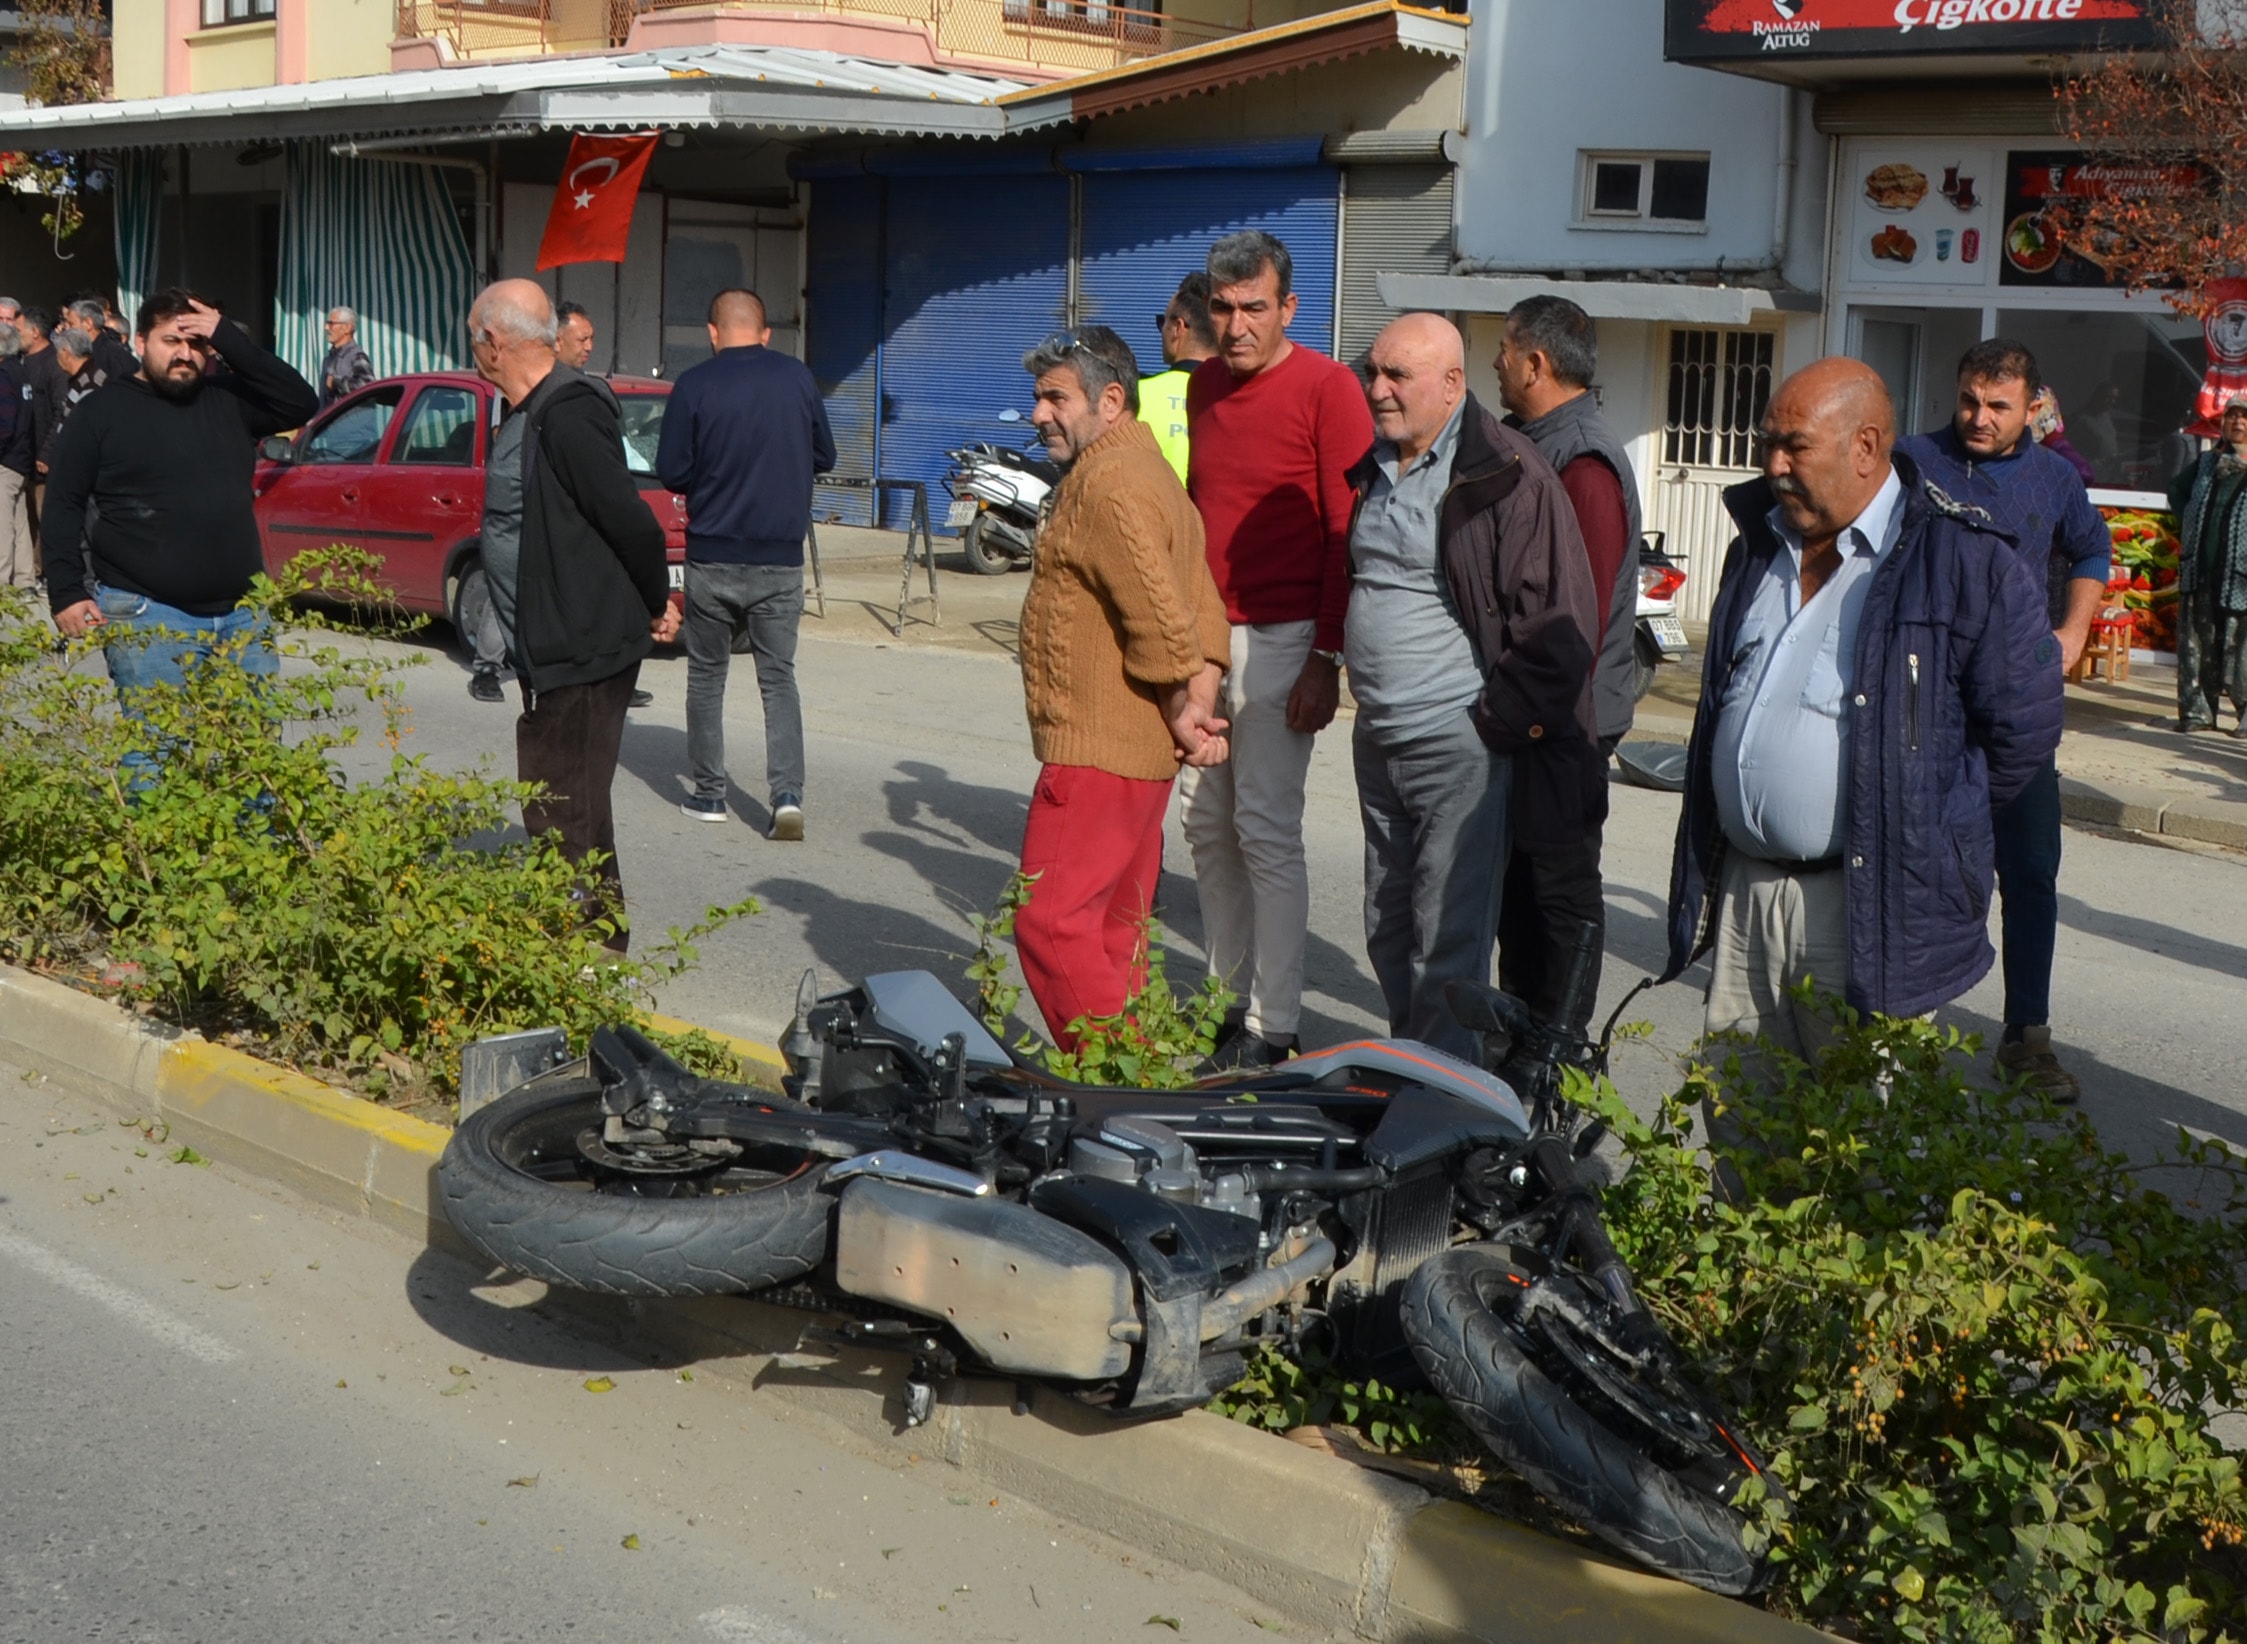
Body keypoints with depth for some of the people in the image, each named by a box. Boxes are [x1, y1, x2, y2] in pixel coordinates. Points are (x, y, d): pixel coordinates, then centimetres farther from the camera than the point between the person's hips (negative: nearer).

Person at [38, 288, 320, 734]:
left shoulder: (230, 401, 12)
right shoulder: (101, 412, 2)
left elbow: (301, 404, 0)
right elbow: (63, 505, 0)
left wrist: (230, 340, -5)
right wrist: (67, 592, -10)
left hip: (242, 613, 4)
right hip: (148, 617, -4)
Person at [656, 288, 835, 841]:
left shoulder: (695, 385, -8)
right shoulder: (798, 378, 0)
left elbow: (672, 472, -6)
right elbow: (824, 457, 10)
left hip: (712, 556, -2)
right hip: (781, 557, 2)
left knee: (706, 675, 13)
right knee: (778, 676, 8)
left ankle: (709, 794, 18)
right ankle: (788, 793, -7)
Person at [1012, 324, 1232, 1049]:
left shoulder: (1107, 481, -15)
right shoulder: (1148, 472, 19)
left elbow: (1160, 614, -23)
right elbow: (1205, 612, 13)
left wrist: (1180, 714, -11)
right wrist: (1197, 708, 0)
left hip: (1095, 752, -11)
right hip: (1141, 756, 11)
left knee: (1049, 921, -10)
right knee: (1114, 931, 14)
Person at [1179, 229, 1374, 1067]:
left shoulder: (1327, 388, -9)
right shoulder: (1204, 385, 12)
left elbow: (1350, 533, -12)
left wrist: (1326, 659, -15)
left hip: (1279, 640, -7)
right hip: (1203, 636, 7)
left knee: (1266, 831, -6)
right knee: (1205, 823, 9)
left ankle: (1271, 1028, 0)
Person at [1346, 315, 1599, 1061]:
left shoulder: (1506, 474, -13)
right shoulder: (1371, 466, 12)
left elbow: (1558, 620, -15)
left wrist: (1500, 720, -14)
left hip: (1460, 746, -8)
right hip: (1377, 740, 8)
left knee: (1448, 944, -3)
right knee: (1388, 935, 16)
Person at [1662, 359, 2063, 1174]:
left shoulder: (1968, 563, -10)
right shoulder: (1759, 548, 13)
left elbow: (2021, 731, -7)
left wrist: (1917, 830, -2)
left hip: (1870, 911, -7)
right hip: (1742, 889, 7)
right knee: (1735, 1118, 14)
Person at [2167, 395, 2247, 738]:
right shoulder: (2208, 464, 14)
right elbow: (2176, 488, 31)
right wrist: (2188, 523, 17)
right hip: (2199, 572, 5)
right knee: (2197, 645, 6)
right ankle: (2197, 710, 14)